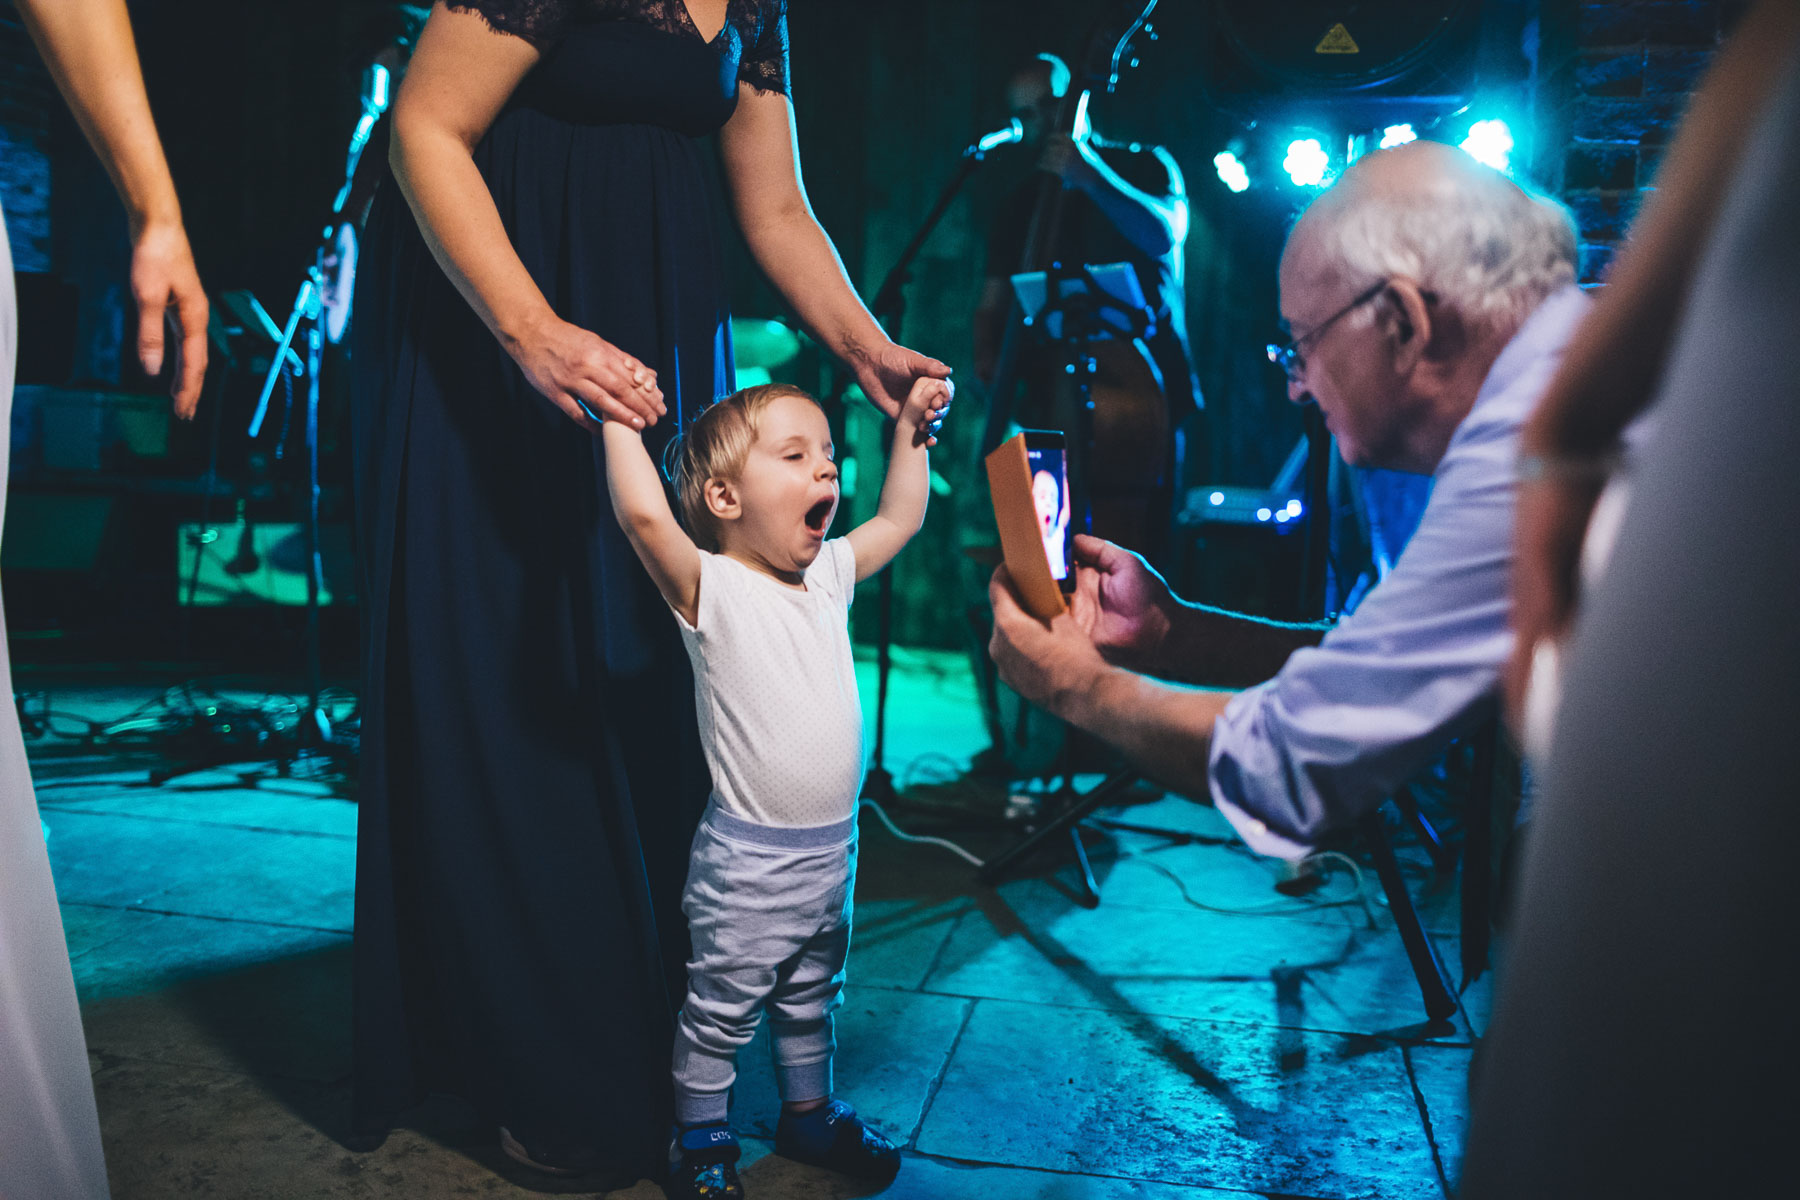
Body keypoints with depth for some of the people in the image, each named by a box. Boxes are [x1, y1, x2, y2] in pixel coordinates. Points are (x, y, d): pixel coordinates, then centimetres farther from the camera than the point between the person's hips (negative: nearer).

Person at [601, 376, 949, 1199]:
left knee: (812, 1000, 25)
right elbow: (643, 514, -35)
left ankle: (808, 1112, 45)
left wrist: (911, 430, 17)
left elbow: (899, 518, 20)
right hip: (747, 861, -7)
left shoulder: (828, 575, 5)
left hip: (832, 851, 7)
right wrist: (620, 416, -27)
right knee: (720, 1012, 9)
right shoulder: (711, 587, -17)